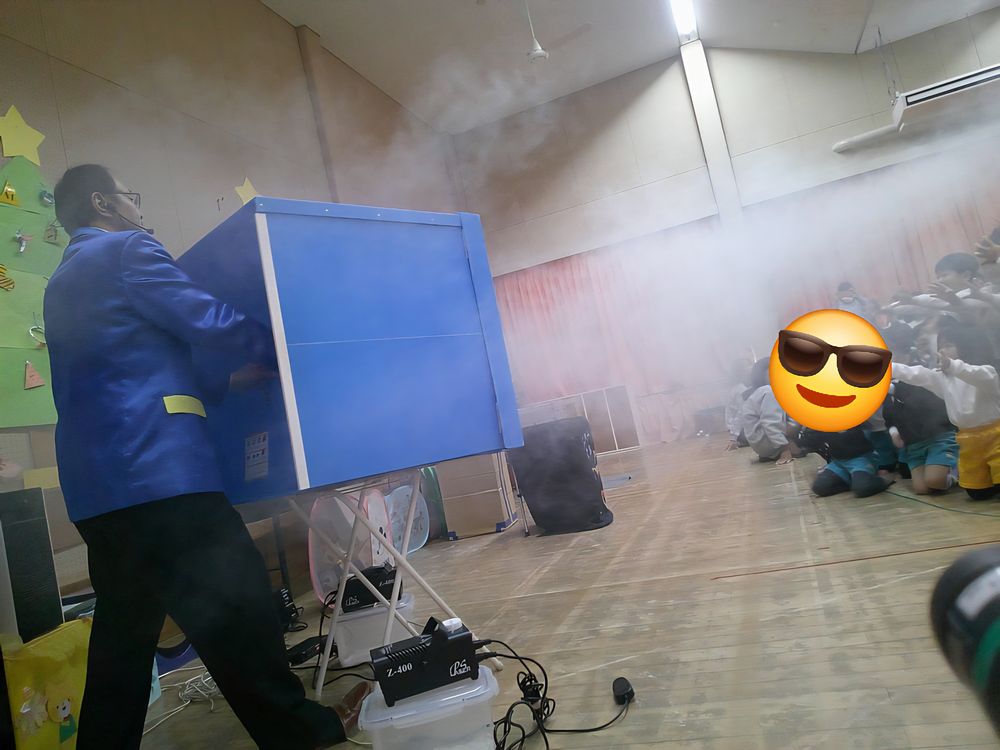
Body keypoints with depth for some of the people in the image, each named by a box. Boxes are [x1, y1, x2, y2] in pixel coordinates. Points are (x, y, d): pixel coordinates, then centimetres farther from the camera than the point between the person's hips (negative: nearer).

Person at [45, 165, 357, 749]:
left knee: (124, 632, 16)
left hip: (95, 485, 10)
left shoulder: (61, 285, 26)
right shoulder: (127, 251, -1)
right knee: (237, 609, -3)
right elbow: (210, 322, -10)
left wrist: (214, 387, 33)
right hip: (154, 471, -9)